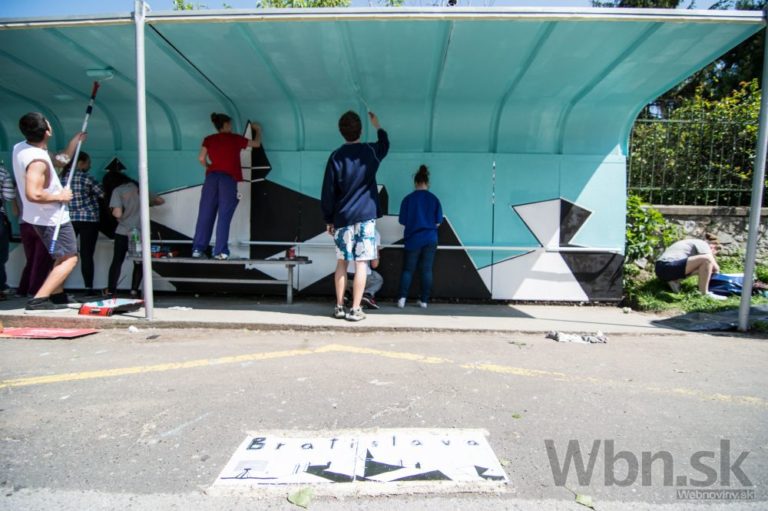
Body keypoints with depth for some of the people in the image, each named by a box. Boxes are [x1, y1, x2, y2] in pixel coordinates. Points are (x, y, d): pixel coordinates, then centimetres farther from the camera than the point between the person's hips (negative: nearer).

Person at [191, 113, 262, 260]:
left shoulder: (209, 139, 12)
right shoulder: (235, 138, 8)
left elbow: (201, 158, 4)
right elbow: (257, 144, 20)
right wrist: (257, 130, 38)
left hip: (211, 177, 3)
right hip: (228, 179, -3)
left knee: (205, 214, 5)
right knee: (224, 216, -3)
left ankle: (198, 249, 5)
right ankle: (220, 251, -7)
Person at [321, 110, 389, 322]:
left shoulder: (336, 156, 0)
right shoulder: (371, 151, 1)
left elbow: (328, 191, 1)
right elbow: (385, 144, 27)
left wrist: (328, 219, 9)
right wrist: (377, 125, 42)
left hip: (342, 218, 1)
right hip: (365, 216, -1)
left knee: (341, 263, 11)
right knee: (361, 264, 0)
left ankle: (339, 307, 17)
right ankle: (355, 309, 2)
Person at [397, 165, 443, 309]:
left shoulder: (408, 199, -6)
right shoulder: (434, 199, -1)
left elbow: (403, 221, -3)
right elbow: (438, 222, 1)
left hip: (413, 239, -1)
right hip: (430, 239, 1)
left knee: (407, 269, 8)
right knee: (426, 270, 8)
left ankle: (402, 298, -3)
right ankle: (424, 300, 10)